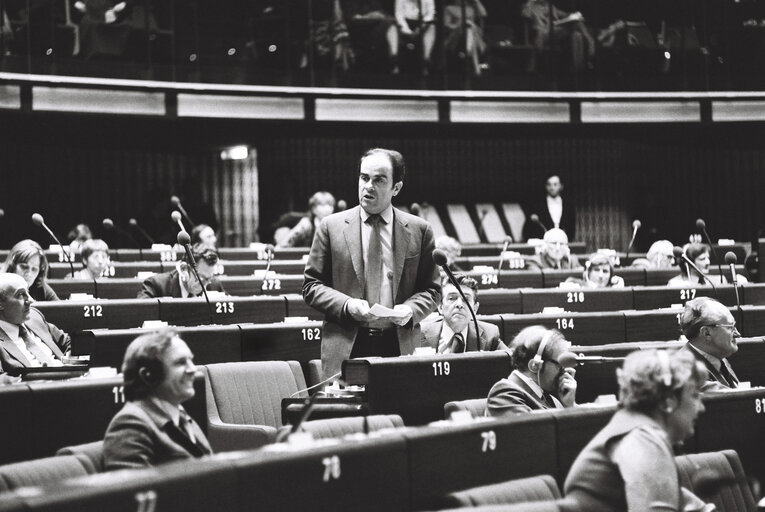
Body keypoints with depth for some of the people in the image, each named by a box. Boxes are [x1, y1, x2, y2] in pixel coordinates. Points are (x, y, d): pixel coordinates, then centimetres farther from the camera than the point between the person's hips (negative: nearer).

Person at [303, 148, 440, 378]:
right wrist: (346, 305, -10)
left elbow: (431, 289, 12)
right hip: (346, 349, 0)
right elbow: (311, 286, 7)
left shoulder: (419, 230, 8)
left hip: (399, 348, 1)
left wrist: (410, 309, -8)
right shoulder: (331, 227, 7)